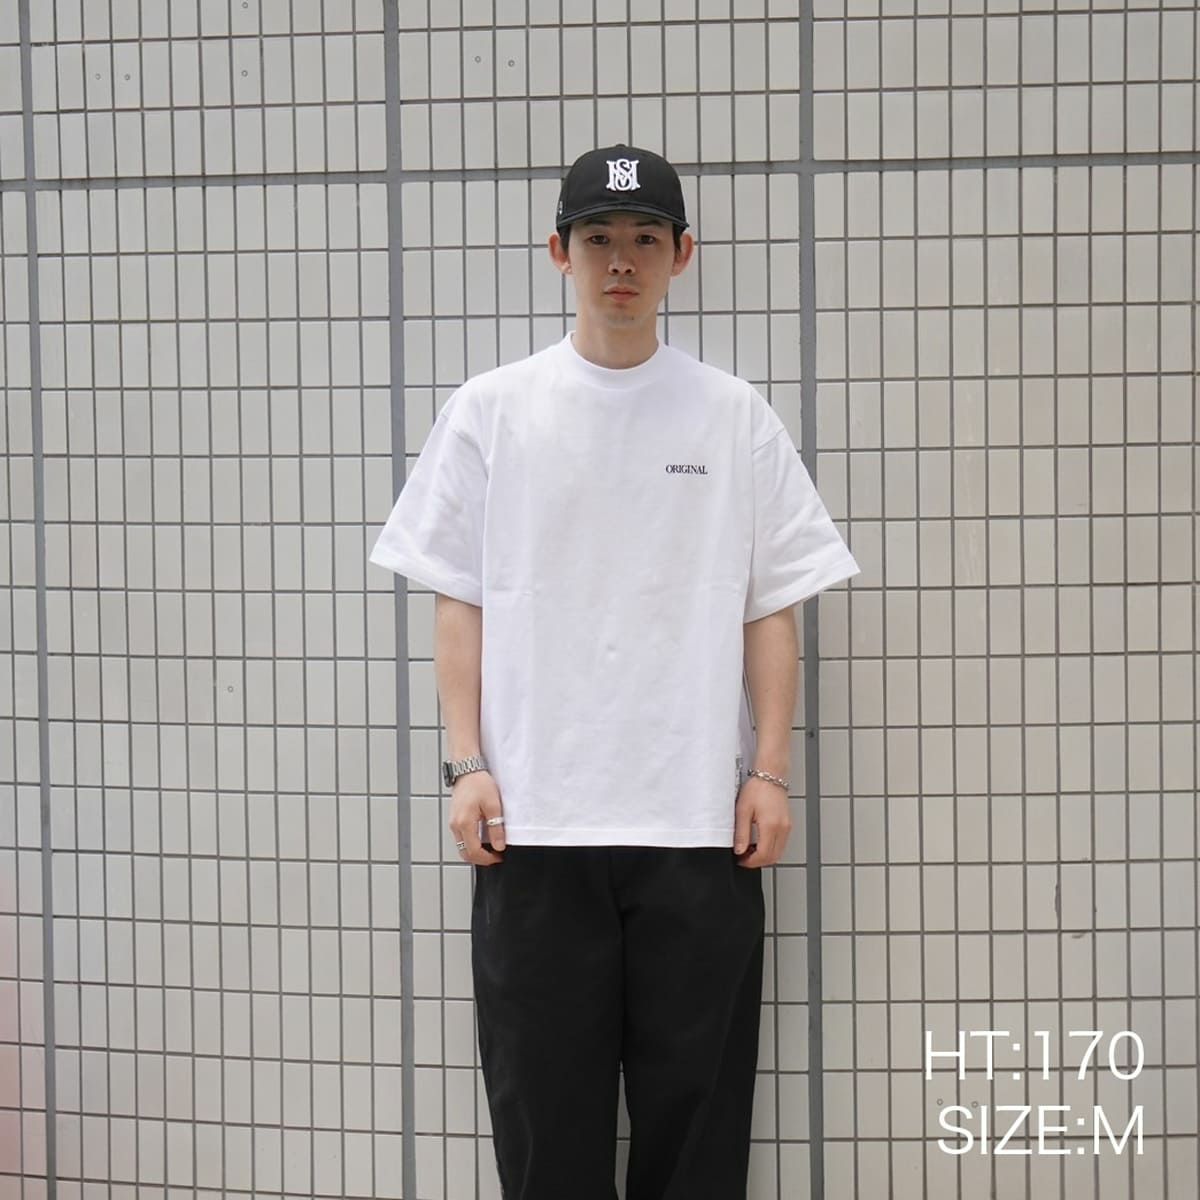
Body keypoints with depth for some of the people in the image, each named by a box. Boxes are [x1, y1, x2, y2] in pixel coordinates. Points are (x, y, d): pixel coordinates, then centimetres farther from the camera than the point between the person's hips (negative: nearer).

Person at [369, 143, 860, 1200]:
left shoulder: (735, 416, 5)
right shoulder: (492, 410, 4)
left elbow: (771, 609, 6)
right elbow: (459, 603, 5)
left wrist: (770, 772, 0)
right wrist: (468, 765, -2)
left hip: (699, 819, 0)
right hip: (533, 817, 0)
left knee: (697, 1097, 8)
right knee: (544, 1101, 8)